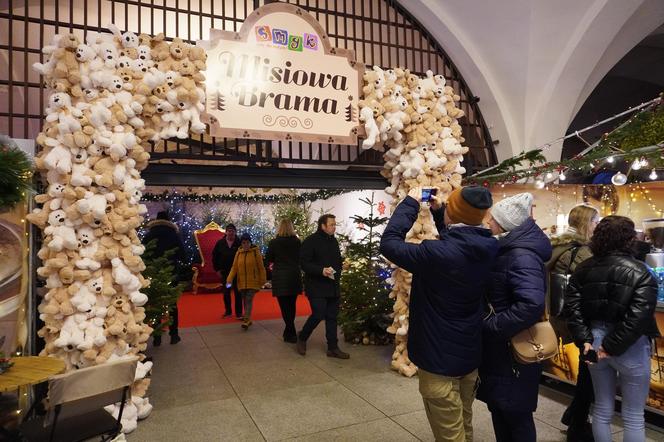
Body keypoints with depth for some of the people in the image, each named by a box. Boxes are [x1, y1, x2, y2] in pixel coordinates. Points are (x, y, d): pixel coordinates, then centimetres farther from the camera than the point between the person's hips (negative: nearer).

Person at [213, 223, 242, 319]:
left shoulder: (239, 243, -8)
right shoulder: (220, 243, 1)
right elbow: (215, 256, 7)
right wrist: (217, 269, 4)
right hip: (224, 272, 3)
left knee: (237, 292, 0)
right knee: (226, 292, 11)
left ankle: (239, 313, 5)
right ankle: (228, 311, 24)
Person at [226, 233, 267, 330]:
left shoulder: (256, 252, -6)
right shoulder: (238, 253, 4)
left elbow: (261, 267, -3)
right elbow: (234, 267, 3)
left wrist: (262, 281, -3)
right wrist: (229, 280, -9)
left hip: (253, 282, -4)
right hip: (242, 282, 4)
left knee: (249, 300, -13)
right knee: (245, 301, 12)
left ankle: (246, 320, -15)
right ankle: (248, 319, 23)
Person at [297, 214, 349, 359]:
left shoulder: (333, 241, 12)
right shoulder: (310, 241, -10)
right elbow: (304, 263, -15)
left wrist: (337, 273, 6)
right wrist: (321, 271, -26)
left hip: (333, 286, 7)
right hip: (317, 287, -7)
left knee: (332, 317, 8)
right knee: (318, 315, -10)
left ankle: (333, 348, 15)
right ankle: (302, 338, 16)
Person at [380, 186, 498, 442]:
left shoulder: (438, 254, -29)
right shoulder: (488, 249, -7)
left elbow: (389, 243, -19)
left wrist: (411, 203, -11)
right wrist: (438, 211, 9)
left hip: (440, 357, -7)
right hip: (470, 353, 7)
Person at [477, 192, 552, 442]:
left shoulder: (522, 256, -23)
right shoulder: (507, 250, 6)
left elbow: (532, 304, -36)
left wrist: (490, 326, -26)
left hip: (514, 349, -9)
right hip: (500, 347, 9)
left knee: (515, 414, 10)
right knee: (499, 409, 21)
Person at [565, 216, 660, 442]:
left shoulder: (584, 269, 2)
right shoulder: (640, 272, -12)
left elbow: (572, 306, -5)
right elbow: (639, 317, -21)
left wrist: (584, 340, -6)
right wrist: (613, 346, -15)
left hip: (595, 340, 4)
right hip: (629, 347, -4)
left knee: (602, 409, 18)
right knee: (633, 416, 12)